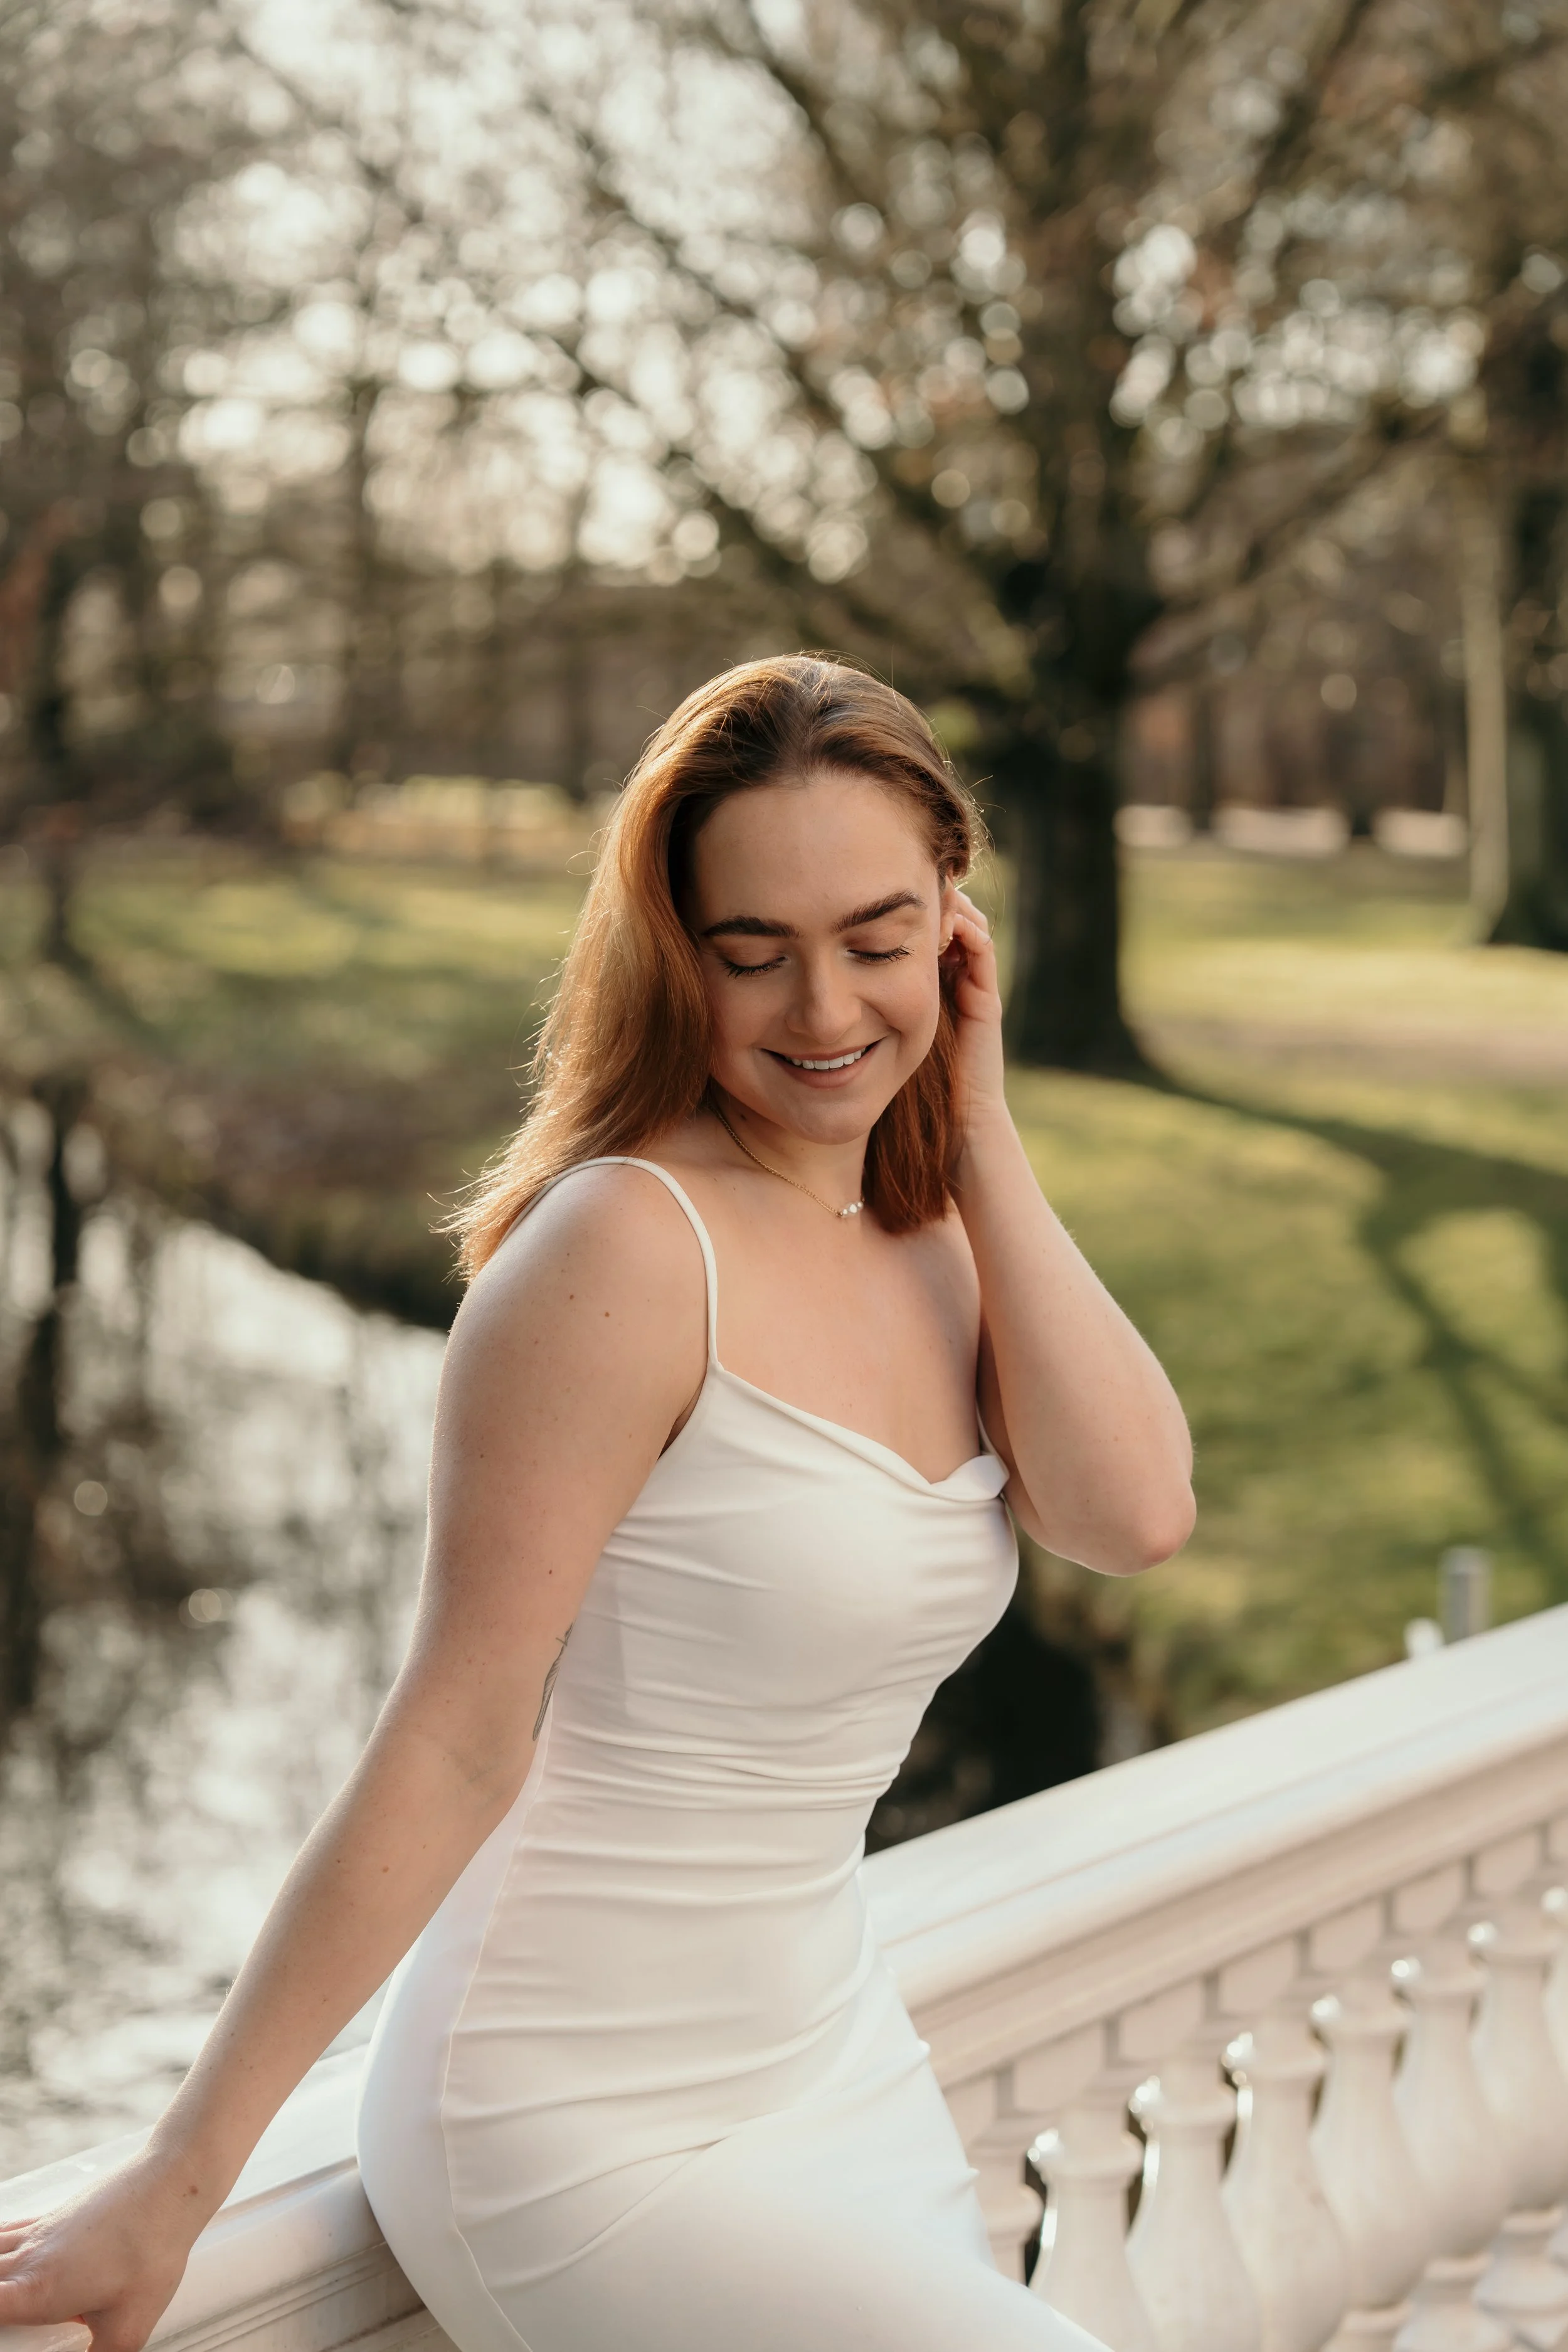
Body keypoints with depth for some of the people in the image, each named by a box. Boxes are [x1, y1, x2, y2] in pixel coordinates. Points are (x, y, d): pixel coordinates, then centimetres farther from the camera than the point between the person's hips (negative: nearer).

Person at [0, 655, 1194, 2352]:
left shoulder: (936, 1242, 5)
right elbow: (452, 1745, -19)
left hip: (842, 2071, 8)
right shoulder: (630, 1247, -19)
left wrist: (978, 1134, -9)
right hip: (588, 2139, -8)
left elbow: (1137, 1514, -11)